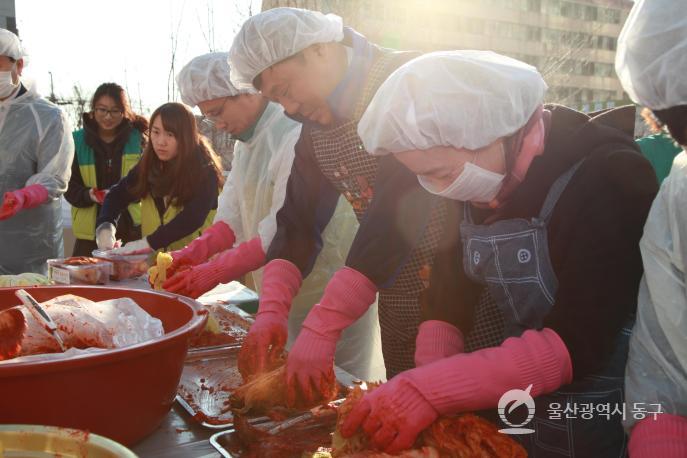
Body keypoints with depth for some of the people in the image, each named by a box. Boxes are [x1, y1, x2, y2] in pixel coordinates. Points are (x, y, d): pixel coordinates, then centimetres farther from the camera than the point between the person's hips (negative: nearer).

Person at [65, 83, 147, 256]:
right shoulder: (78, 141, 5)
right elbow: (69, 187, 7)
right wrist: (89, 195, -14)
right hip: (91, 231, 1)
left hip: (133, 229, -1)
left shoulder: (138, 139, 3)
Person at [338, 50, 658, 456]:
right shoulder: (477, 182, -4)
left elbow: (579, 343, -29)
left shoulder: (608, 176, -24)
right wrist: (429, 384, -14)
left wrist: (430, 390, -33)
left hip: (610, 420, -6)